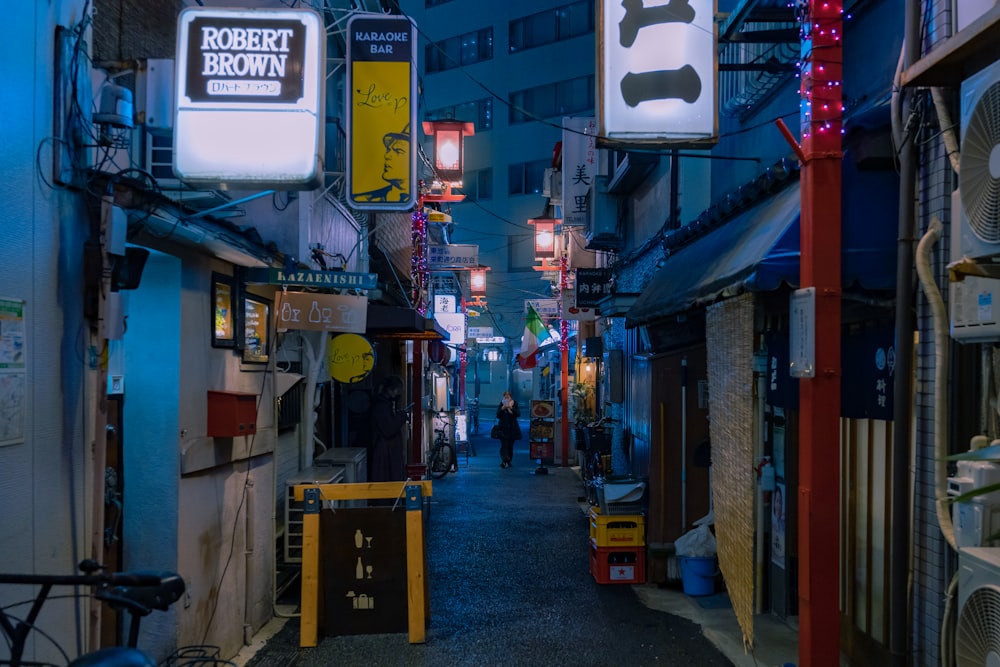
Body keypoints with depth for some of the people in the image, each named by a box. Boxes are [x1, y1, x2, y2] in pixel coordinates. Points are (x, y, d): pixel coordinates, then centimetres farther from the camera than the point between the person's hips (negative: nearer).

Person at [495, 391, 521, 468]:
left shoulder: (514, 405, 3)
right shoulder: (501, 405, 3)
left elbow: (518, 414, -10)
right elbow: (498, 415, -6)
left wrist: (511, 407, -21)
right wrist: (503, 408, -19)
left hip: (512, 428, 2)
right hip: (503, 428, -2)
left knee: (510, 445, 7)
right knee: (504, 445, -13)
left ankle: (508, 461, 17)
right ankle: (504, 461, -24)